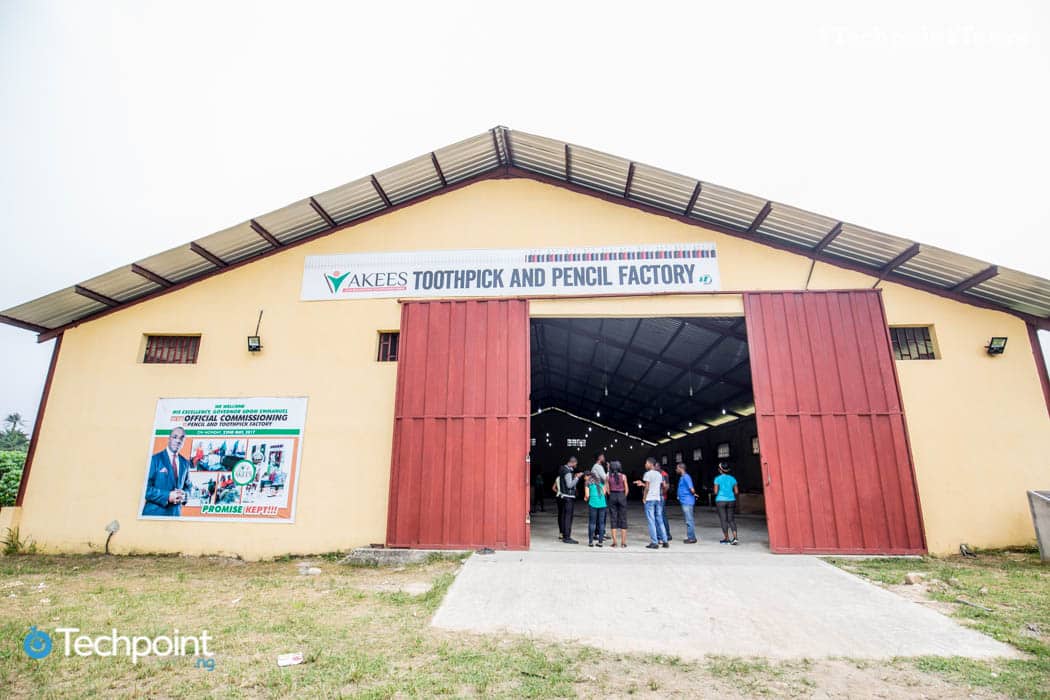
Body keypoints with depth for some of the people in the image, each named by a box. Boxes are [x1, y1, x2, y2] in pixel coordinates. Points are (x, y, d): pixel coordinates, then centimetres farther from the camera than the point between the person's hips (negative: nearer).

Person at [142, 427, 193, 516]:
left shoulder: (185, 463, 8)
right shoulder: (155, 459, -7)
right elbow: (145, 488, -12)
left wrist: (184, 496, -7)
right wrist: (167, 496, -22)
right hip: (154, 512, -5)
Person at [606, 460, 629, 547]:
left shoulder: (609, 477, -1)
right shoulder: (623, 476, -4)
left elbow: (608, 489, 0)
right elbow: (626, 489, -1)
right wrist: (624, 498, 12)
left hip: (612, 497, 1)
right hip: (621, 496, -1)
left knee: (613, 519, 5)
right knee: (623, 519, 6)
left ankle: (614, 542, 4)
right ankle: (623, 542, 6)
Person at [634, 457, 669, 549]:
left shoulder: (648, 474, -9)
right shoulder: (659, 474, 13)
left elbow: (647, 487, -13)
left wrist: (644, 497, -3)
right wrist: (642, 484, 24)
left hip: (649, 499, -7)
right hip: (658, 499, 7)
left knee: (651, 521, -3)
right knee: (660, 521, 12)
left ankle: (654, 542, -4)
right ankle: (664, 541, 13)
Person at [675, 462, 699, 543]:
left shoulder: (686, 477, -16)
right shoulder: (682, 477, 16)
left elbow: (692, 489, -21)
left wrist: (694, 494, -3)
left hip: (687, 502, -10)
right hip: (684, 502, 10)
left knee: (689, 520, -5)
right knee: (687, 520, 14)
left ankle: (692, 538, 1)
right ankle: (691, 537, 21)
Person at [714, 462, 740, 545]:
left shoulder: (718, 479, -5)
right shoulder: (732, 478, 5)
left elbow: (716, 491, -8)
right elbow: (736, 492, 4)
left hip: (721, 501, -3)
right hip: (731, 501, 3)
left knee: (723, 520, 4)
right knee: (731, 519, 9)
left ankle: (727, 539, 9)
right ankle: (735, 537, -6)